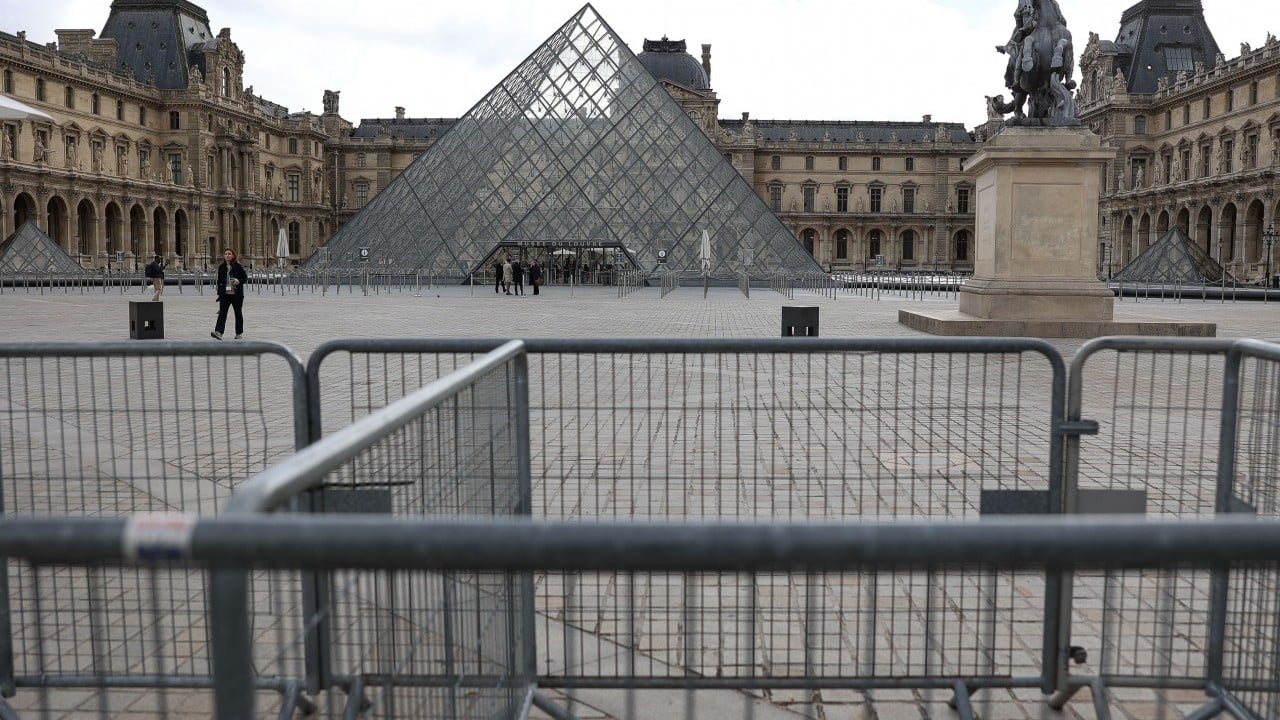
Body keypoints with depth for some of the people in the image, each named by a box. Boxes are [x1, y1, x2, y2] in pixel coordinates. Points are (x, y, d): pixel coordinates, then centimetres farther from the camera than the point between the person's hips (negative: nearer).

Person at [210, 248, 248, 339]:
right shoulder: (221, 267, 7)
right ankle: (218, 332, -23)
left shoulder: (238, 266, -4)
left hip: (236, 294, -2)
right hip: (225, 294, 2)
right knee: (222, 312, -11)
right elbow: (219, 281, 13)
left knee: (238, 313, 10)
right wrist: (219, 293, 11)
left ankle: (239, 333, 21)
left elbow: (245, 278, -3)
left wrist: (238, 281, -22)